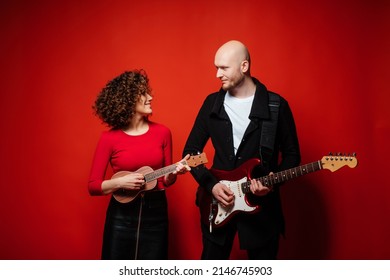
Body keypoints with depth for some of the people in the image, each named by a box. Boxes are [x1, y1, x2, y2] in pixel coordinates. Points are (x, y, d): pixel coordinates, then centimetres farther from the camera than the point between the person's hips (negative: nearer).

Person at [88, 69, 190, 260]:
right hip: (121, 215, -2)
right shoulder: (109, 138, -7)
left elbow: (165, 180, 9)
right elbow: (93, 186, -4)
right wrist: (120, 182, -20)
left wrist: (173, 173, -12)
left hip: (156, 212, 2)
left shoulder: (162, 132, 1)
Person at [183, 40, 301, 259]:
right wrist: (210, 184, -8)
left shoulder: (276, 105, -6)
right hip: (217, 203, 2)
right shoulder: (212, 103, 2)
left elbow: (292, 154, 1)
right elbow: (190, 150, 6)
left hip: (262, 203, -2)